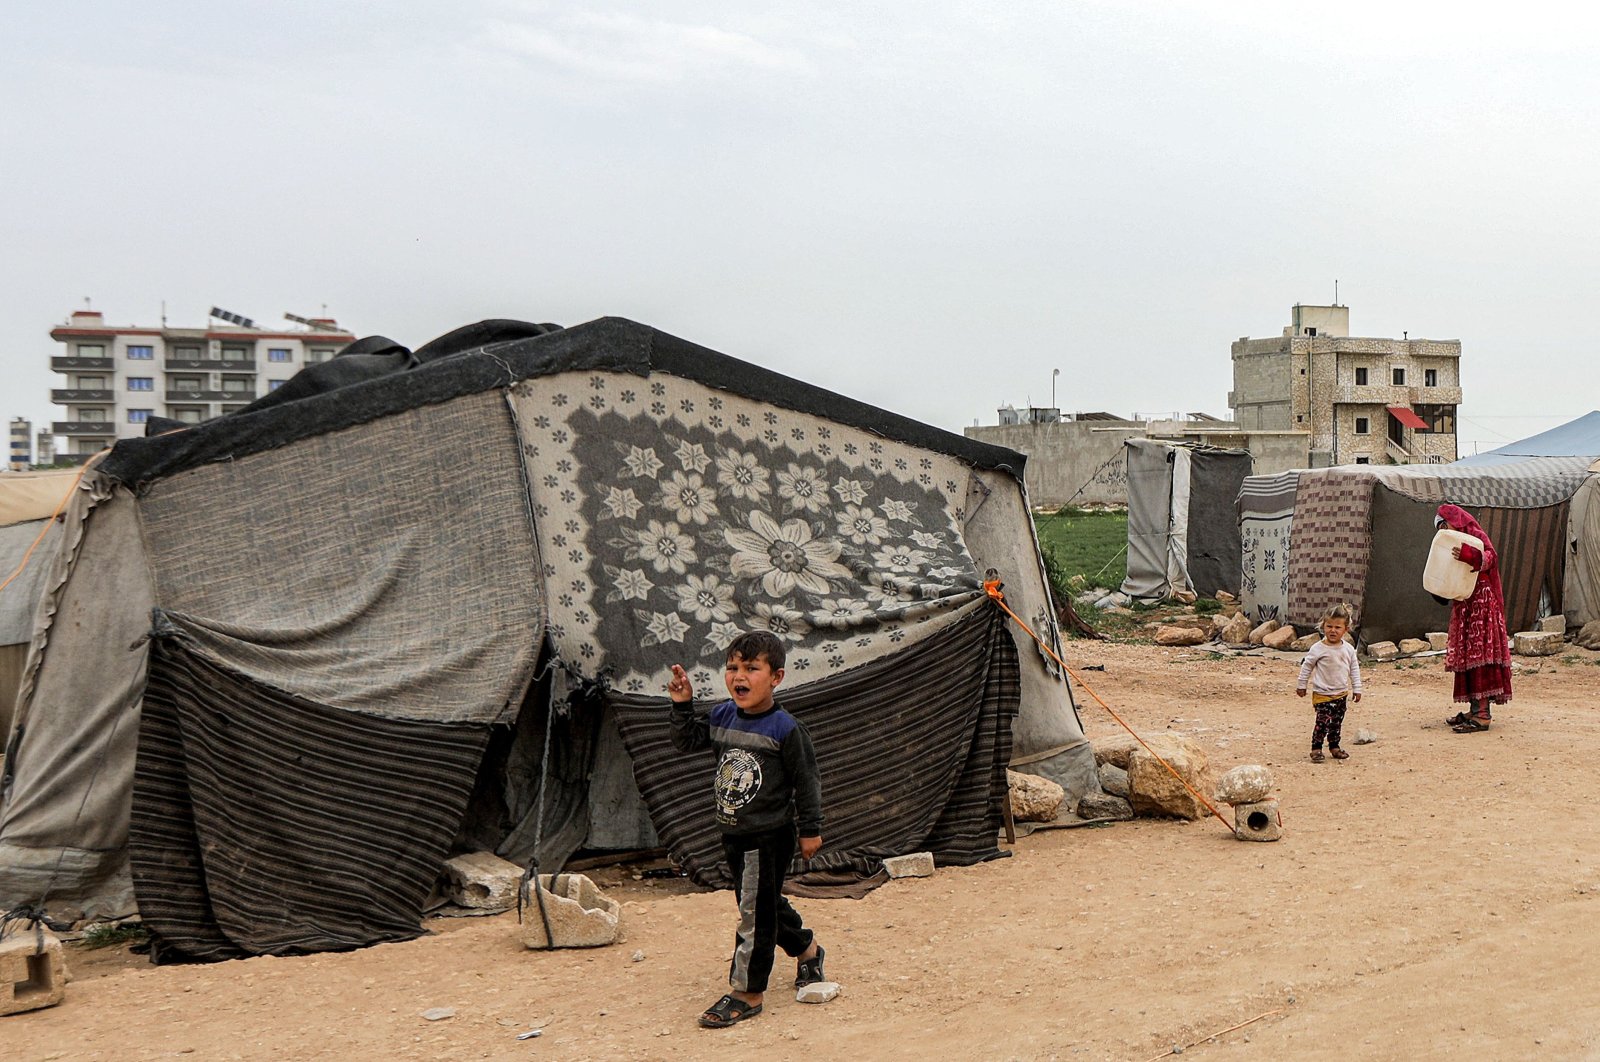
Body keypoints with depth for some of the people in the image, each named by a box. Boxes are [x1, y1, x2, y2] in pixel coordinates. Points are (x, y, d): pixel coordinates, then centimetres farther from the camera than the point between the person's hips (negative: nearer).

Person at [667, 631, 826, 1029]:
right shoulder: (723, 717, 1)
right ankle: (806, 947, 45)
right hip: (734, 833, 7)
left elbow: (807, 781, -9)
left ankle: (746, 993, 6)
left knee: (755, 912, -3)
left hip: (770, 836, -7)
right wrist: (683, 705, -2)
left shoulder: (785, 729, -16)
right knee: (766, 905, 21)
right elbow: (687, 741, 13)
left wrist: (810, 829, -6)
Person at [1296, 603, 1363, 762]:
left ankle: (1334, 746, 26)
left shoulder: (1348, 649, 1)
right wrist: (1301, 685, 4)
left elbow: (1354, 669, 11)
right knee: (1323, 721, -12)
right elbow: (1306, 666, -1)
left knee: (1337, 723, 12)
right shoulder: (1318, 649, -11)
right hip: (1322, 694, -5)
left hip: (1342, 694, 5)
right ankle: (1316, 748, -4)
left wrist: (1357, 689, 11)